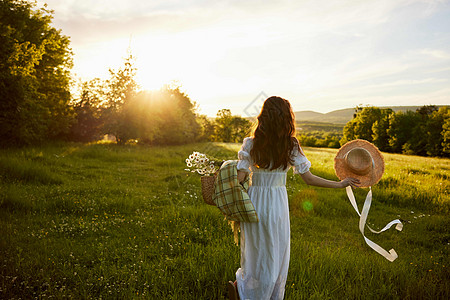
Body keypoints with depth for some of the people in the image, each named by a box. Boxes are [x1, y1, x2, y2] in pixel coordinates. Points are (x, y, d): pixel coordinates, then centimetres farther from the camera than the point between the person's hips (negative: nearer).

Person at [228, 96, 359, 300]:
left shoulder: (250, 144, -7)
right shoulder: (291, 146, -8)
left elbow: (239, 178, -9)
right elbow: (308, 178, -5)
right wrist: (340, 184, 6)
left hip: (253, 201, 1)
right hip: (277, 204, -1)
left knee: (255, 252, 19)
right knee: (276, 255, 15)